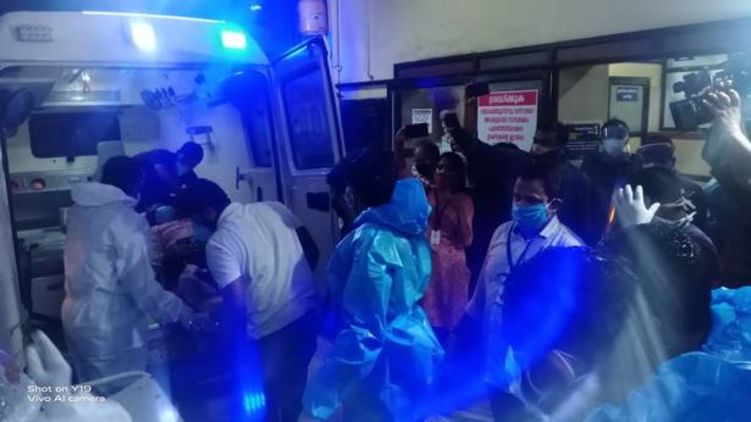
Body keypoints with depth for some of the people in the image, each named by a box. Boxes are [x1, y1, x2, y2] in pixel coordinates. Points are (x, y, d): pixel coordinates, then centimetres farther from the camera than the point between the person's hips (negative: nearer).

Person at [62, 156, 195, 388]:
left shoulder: (78, 209, 5)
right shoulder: (126, 221, -20)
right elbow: (140, 283, -21)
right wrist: (176, 309, -8)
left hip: (75, 319, 9)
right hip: (109, 331, -8)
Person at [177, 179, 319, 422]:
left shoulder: (218, 244, -15)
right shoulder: (274, 208, 2)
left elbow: (236, 304, -17)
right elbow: (312, 251, 6)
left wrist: (234, 345, -1)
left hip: (273, 327, -6)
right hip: (309, 309, 6)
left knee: (273, 392, 18)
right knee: (297, 380, 28)